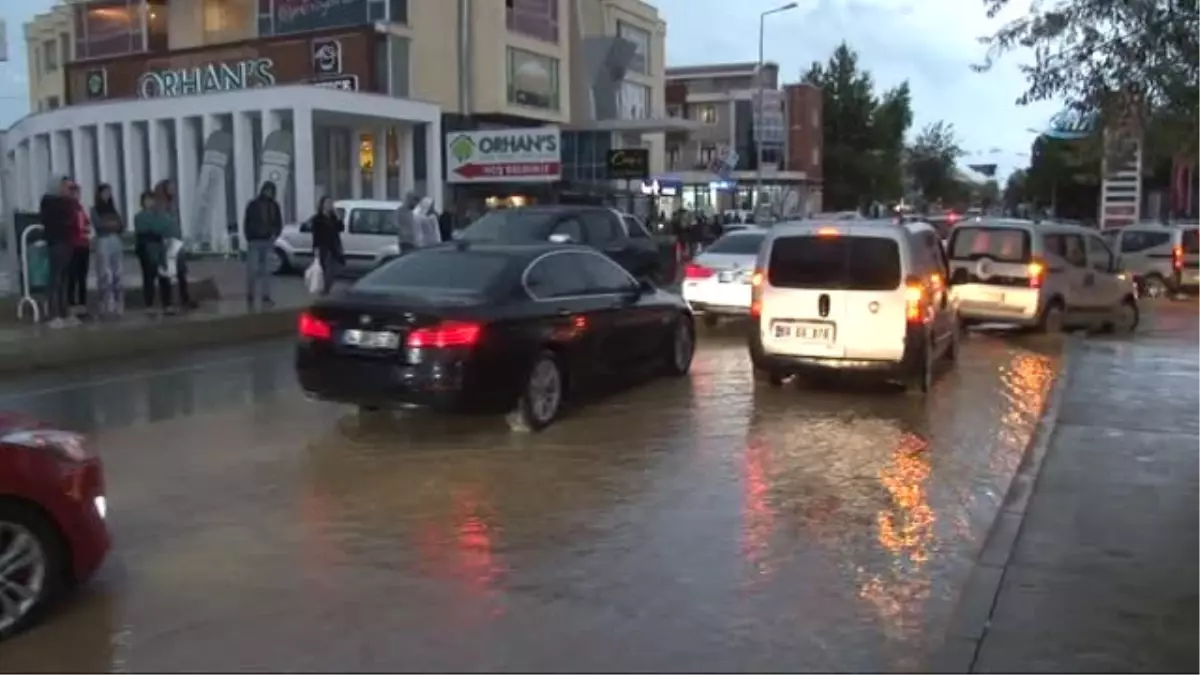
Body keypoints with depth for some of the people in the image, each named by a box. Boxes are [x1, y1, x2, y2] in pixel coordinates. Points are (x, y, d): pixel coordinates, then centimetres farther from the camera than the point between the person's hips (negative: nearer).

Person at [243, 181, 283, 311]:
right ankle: (250, 297, 5)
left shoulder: (274, 206, 9)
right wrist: (249, 239, -9)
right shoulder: (253, 205, -2)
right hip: (254, 242, -3)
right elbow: (247, 223, -2)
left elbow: (278, 223, 13)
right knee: (252, 270, -6)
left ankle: (265, 298, 3)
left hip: (268, 242, 3)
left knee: (266, 271, 3)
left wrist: (275, 234, -4)